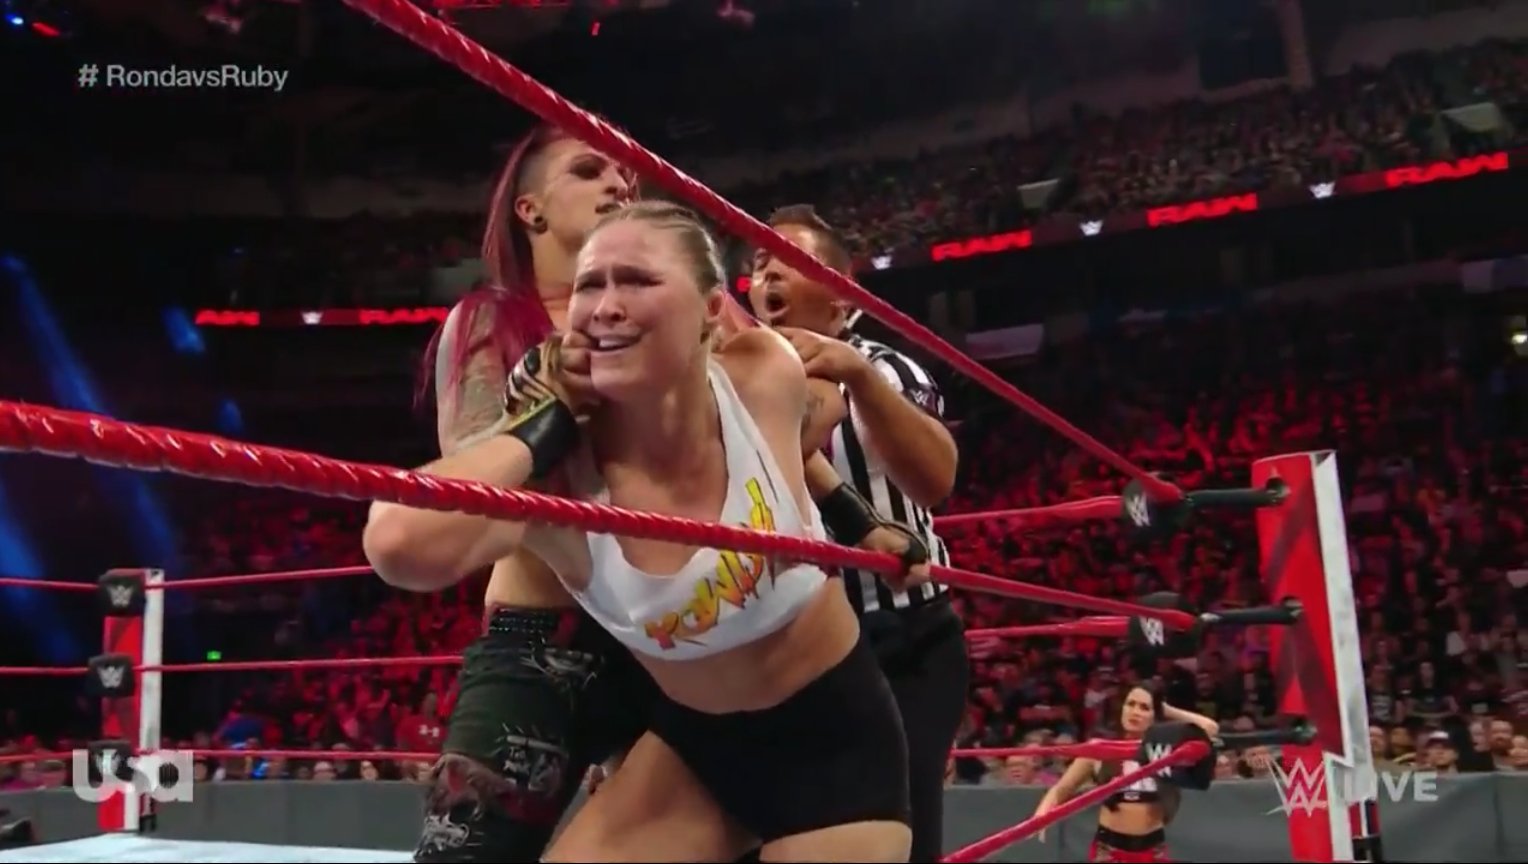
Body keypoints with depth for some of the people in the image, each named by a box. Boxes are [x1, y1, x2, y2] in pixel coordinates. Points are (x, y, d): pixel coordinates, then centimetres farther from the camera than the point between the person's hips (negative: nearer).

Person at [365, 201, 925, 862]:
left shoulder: (766, 377, -20)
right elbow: (402, 544, -47)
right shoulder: (556, 478, -26)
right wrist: (543, 424, -35)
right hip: (692, 740, 0)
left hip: (834, 730, 0)